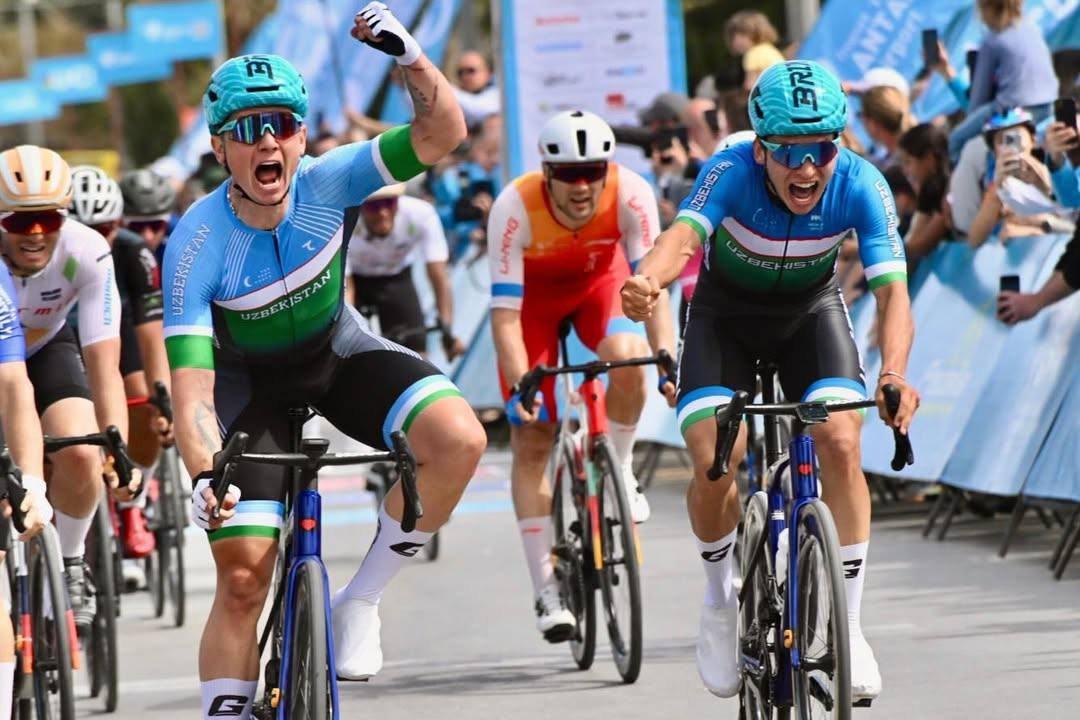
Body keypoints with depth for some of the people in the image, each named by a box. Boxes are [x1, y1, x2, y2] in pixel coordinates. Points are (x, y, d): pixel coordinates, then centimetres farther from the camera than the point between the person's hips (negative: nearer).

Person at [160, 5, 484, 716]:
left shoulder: (327, 184, -25)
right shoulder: (197, 245, -30)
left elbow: (442, 135, -33)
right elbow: (191, 392, -32)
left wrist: (412, 58, -50)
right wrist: (204, 473, -49)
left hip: (338, 353, 2)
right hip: (248, 382, -2)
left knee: (458, 437, -27)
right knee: (243, 575, -12)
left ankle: (360, 601, -10)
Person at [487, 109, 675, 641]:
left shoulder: (631, 195, -32)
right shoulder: (514, 208, -35)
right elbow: (505, 309, -33)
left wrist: (666, 355, -45)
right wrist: (520, 384, -43)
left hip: (600, 281, 1)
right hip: (534, 293, -1)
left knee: (626, 355, -34)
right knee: (531, 442, -7)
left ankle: (619, 471, -7)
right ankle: (547, 591, -1)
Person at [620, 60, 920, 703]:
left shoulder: (860, 186, -30)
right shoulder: (732, 174, -33)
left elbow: (893, 290, -37)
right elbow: (683, 234, -50)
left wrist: (894, 373, -56)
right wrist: (648, 281, -73)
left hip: (810, 312, 1)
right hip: (726, 316, -1)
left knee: (840, 445, -21)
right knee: (714, 464, -18)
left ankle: (846, 623, -8)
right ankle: (722, 599, 12)